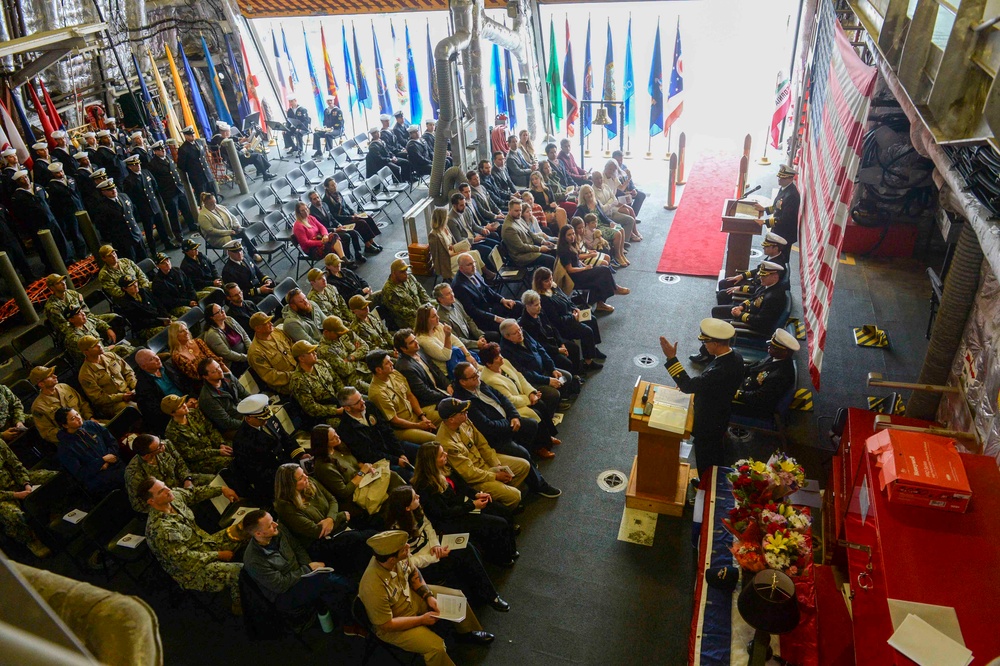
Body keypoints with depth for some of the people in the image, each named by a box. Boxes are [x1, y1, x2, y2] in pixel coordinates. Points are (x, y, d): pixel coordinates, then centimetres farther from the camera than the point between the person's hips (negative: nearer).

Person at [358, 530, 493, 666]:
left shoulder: (399, 557, -23)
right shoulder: (374, 588, -40)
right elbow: (386, 625, -27)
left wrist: (428, 596, -9)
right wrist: (421, 620, -20)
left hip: (412, 596, 7)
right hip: (392, 627, -7)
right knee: (436, 647, -24)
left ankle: (467, 632, 39)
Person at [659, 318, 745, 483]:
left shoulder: (721, 371, -41)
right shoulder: (734, 357, -10)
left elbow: (687, 386, -38)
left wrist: (671, 358, -39)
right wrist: (689, 382, -6)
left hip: (708, 423, -9)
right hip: (720, 415, 9)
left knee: (706, 461, 17)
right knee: (716, 455, 31)